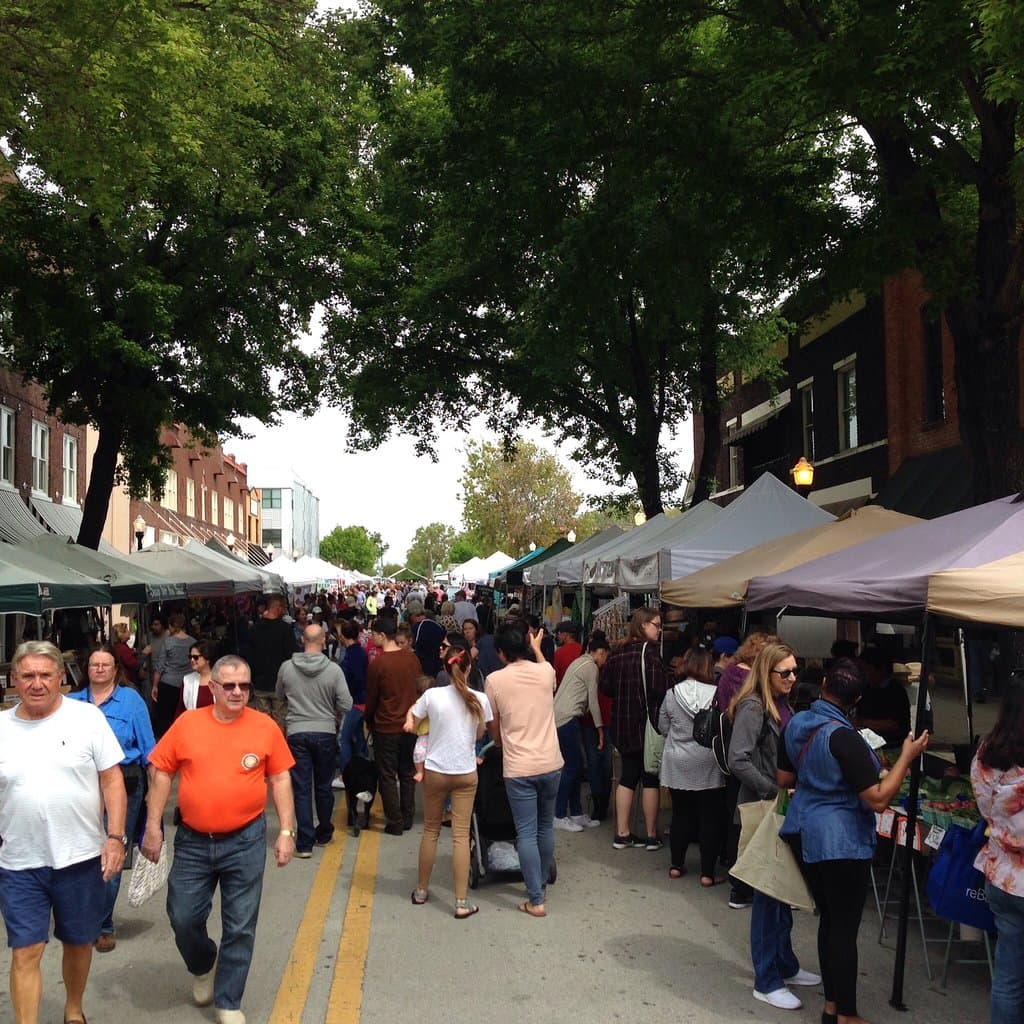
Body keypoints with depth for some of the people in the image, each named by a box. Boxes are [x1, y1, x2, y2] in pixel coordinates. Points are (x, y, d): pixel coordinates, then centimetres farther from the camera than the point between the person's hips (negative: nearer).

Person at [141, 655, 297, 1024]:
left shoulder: (265, 727, -5)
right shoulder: (188, 723, -4)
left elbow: (280, 779, 1)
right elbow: (161, 772, 3)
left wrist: (286, 831, -3)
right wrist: (153, 826, 0)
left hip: (245, 842, -1)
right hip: (192, 841, 1)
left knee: (240, 927, 6)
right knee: (182, 918, 9)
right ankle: (204, 965, 42)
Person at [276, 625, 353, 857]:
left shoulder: (286, 668, -7)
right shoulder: (333, 669, -13)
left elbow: (280, 697, 10)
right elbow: (346, 704, -10)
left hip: (296, 733, 0)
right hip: (325, 733, 0)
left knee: (301, 788, 5)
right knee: (324, 786, 16)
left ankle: (304, 843, 3)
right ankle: (324, 834, 30)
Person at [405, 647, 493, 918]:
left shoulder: (432, 695, -11)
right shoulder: (480, 699, -7)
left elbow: (412, 727, 2)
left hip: (435, 771, 0)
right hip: (466, 773, 0)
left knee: (431, 831, 16)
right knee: (461, 835, 3)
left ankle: (421, 891, 29)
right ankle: (462, 903, 4)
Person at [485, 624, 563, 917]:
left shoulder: (495, 680, -8)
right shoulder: (545, 672, -2)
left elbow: (494, 730, 3)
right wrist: (536, 648, 38)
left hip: (518, 768, -3)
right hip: (551, 763, 4)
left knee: (526, 833, 2)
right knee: (546, 827, 19)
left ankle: (536, 900, 3)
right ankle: (542, 885, 32)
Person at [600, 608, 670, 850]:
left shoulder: (619, 653, 6)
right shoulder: (649, 651, -14)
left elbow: (605, 686, 7)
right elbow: (660, 689, -22)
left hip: (623, 724, 6)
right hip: (648, 723, -6)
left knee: (628, 776, 13)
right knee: (651, 778, 4)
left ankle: (622, 834, 15)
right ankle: (651, 836, 11)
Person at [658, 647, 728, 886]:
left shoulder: (672, 694, -7)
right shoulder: (716, 694, -14)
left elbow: (663, 728, 3)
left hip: (678, 767, 3)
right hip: (708, 767, -2)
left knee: (681, 815, 15)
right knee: (710, 818, 7)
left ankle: (676, 865, 23)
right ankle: (708, 873, 9)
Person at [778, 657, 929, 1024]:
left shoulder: (796, 724, 1)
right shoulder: (843, 738, -23)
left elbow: (784, 778, 12)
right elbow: (878, 799, -21)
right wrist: (907, 757, -15)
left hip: (804, 833, 8)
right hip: (840, 842, -8)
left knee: (829, 918, 18)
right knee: (845, 928, 3)